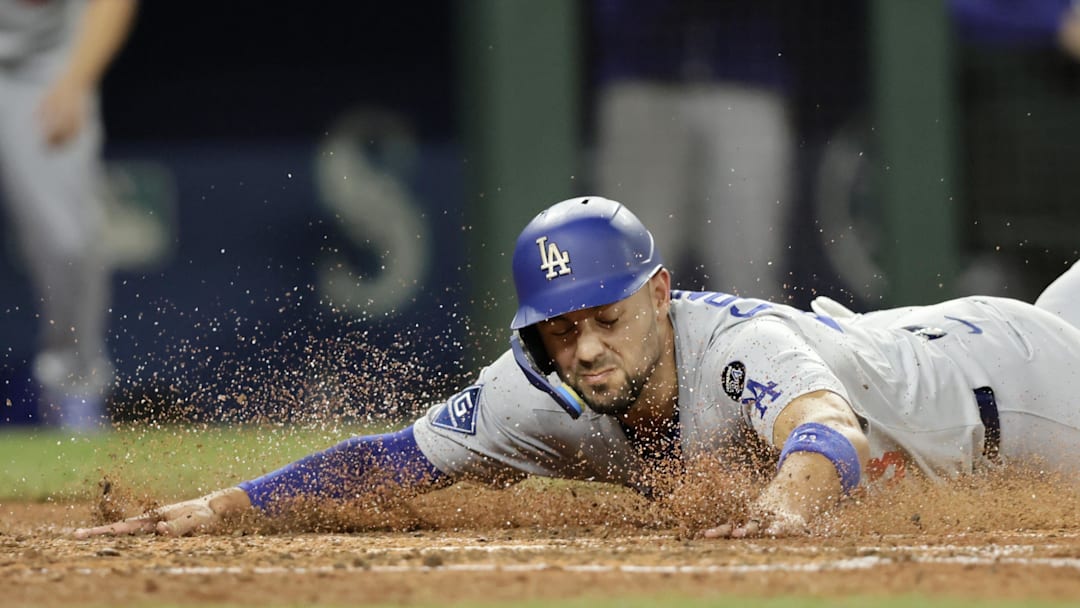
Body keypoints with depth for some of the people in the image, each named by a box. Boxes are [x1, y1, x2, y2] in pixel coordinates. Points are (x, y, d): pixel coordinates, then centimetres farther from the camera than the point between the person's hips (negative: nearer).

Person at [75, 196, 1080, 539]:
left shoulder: (742, 348, -49)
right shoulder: (547, 398, -31)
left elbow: (830, 434, -69)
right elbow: (390, 459, -26)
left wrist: (790, 495, -91)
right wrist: (222, 505, -37)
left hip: (990, 367, -5)